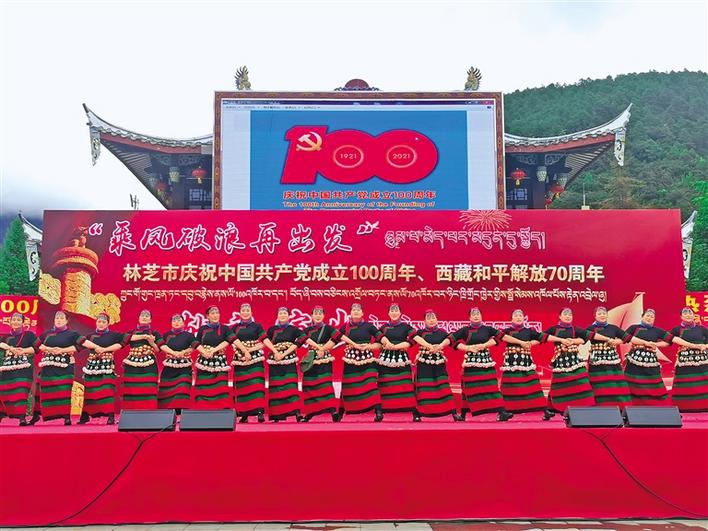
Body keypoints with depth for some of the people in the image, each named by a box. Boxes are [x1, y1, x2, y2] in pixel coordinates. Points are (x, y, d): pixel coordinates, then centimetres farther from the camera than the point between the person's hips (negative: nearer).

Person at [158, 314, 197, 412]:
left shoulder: (188, 335, 3)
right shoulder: (167, 335, 10)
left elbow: (194, 346, -7)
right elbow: (162, 346, -1)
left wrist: (183, 352, -19)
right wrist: (174, 353, -14)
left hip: (184, 367, -2)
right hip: (169, 367, 2)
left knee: (181, 391, -10)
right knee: (168, 391, 3)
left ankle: (180, 412, -9)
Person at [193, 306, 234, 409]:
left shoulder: (225, 328, 8)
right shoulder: (202, 329, 10)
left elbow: (227, 341, -6)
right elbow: (197, 344, 5)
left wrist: (214, 350, -17)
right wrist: (205, 352, -14)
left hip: (220, 362, -1)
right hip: (205, 362, 1)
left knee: (221, 387, -10)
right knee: (204, 388, -1)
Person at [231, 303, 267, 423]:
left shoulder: (257, 326, 9)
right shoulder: (235, 327, 13)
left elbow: (262, 343, 1)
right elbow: (235, 342, 1)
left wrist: (250, 350, -12)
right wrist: (244, 351, -15)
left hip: (255, 359, -2)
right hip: (240, 360, 2)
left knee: (256, 384, -12)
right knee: (242, 386, 0)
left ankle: (260, 411, -18)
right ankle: (244, 414, 5)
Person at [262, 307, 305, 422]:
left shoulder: (293, 329, 7)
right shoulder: (272, 329, 11)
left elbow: (296, 344, -5)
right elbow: (266, 340, -5)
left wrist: (283, 354, -13)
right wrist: (275, 352, -17)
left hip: (289, 361, -2)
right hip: (275, 361, 2)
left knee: (291, 385, -12)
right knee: (275, 387, 1)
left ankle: (297, 413, -18)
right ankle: (276, 414, 6)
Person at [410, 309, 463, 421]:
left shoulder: (441, 332, 9)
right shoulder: (420, 332, 4)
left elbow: (447, 340, -9)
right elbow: (417, 338, -18)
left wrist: (439, 346, -28)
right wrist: (430, 346, -31)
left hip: (439, 363, 2)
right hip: (424, 363, -1)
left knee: (444, 386, 0)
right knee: (423, 388, -2)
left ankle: (454, 413, 0)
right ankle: (419, 413, 4)